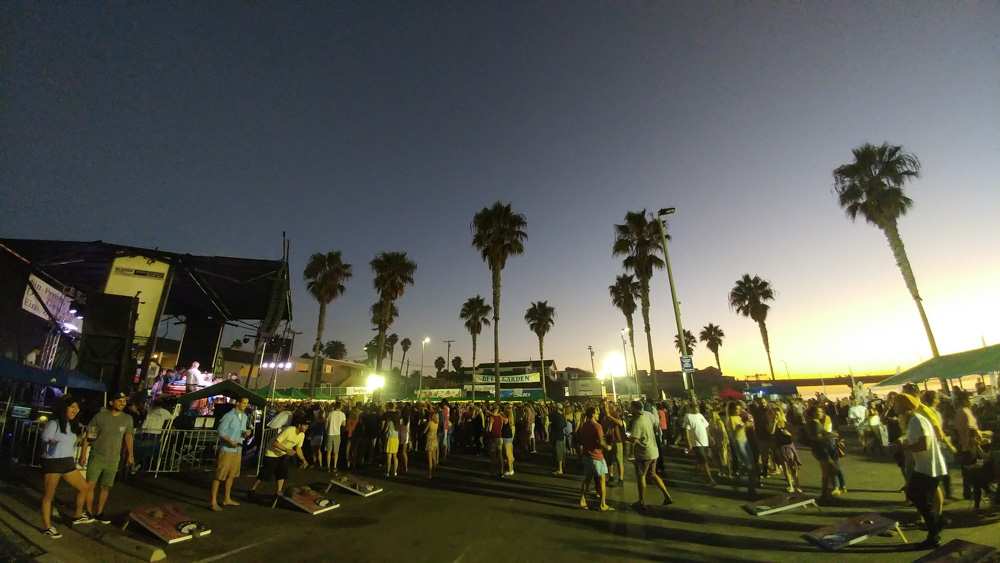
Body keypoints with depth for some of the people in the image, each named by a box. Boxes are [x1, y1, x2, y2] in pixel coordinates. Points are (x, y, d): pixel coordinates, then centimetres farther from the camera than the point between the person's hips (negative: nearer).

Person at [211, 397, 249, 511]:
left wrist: (245, 433, -6)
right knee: (219, 476, -1)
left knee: (231, 475, 16)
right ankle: (214, 502, 9)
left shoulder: (244, 416, 9)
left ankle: (227, 499, 28)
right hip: (226, 449, -7)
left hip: (238, 450, 7)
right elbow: (221, 431, -14)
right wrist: (230, 441, -25)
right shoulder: (228, 416, -14)